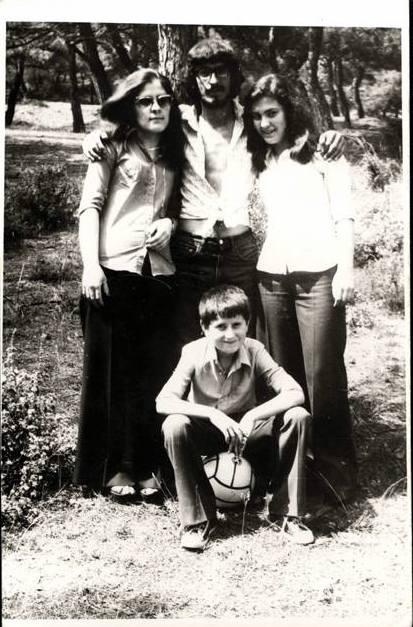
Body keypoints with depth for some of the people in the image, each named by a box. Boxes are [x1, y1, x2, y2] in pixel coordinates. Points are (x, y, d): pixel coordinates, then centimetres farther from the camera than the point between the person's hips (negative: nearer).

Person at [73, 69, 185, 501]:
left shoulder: (175, 154, 16)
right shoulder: (112, 149, 4)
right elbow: (89, 207, -2)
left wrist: (169, 222, -1)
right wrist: (91, 264, -12)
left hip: (159, 271, 4)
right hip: (113, 269, -4)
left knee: (152, 370, 4)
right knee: (111, 368, 2)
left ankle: (145, 465, 14)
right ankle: (115, 467, 12)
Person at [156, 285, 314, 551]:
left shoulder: (254, 350, -17)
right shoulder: (194, 352, -21)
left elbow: (295, 393, -24)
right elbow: (163, 401, -31)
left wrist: (252, 416, -36)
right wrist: (213, 414, -41)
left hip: (244, 428, 1)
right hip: (207, 431, -1)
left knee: (298, 417, -23)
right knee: (174, 426, -34)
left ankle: (286, 512, -9)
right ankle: (198, 519, -16)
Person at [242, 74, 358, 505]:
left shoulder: (321, 149, 6)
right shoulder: (260, 161, 19)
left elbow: (343, 212, 1)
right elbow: (264, 219, 17)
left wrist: (346, 268, -8)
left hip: (318, 274, -4)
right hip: (271, 275, 4)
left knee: (322, 374, -5)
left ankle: (334, 470, 6)